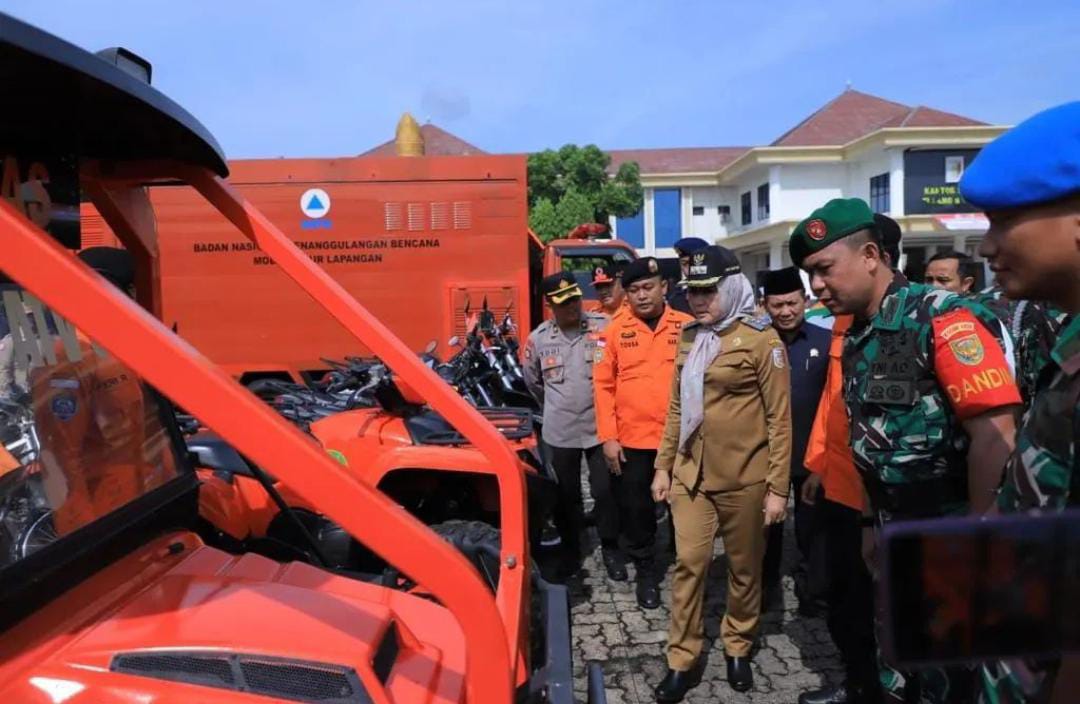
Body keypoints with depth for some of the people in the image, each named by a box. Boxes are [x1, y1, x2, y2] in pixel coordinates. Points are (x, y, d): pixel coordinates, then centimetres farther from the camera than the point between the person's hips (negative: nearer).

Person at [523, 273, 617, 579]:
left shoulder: (603, 327, -10)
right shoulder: (538, 338, -1)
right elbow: (532, 380, 16)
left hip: (599, 426, -2)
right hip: (560, 431, 2)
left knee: (605, 491, 7)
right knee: (566, 495, 13)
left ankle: (610, 548, 25)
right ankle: (570, 550, 29)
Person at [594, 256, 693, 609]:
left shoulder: (687, 327, -2)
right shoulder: (616, 330, -1)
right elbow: (603, 385, -1)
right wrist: (608, 436, -5)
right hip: (631, 440, 0)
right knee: (636, 510, 11)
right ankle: (646, 570, 31)